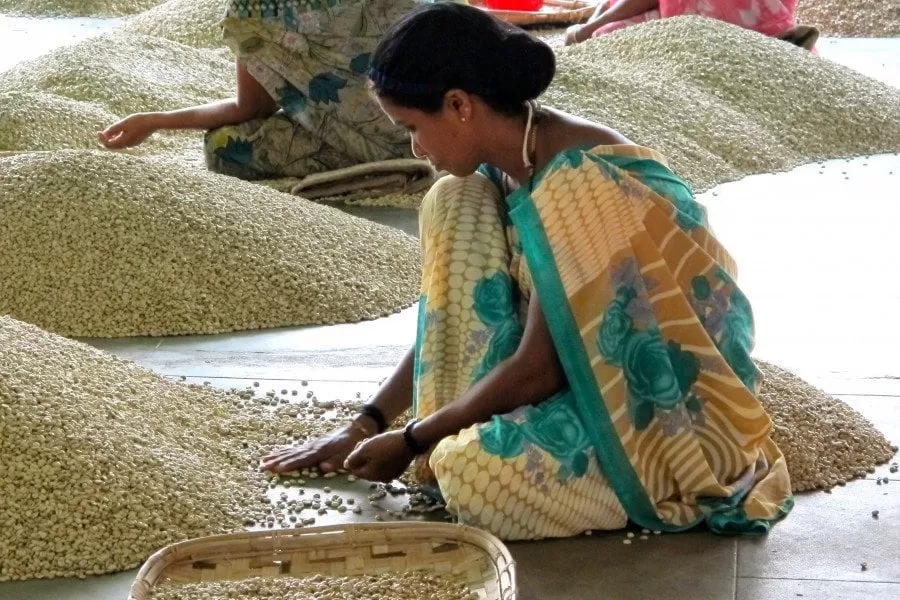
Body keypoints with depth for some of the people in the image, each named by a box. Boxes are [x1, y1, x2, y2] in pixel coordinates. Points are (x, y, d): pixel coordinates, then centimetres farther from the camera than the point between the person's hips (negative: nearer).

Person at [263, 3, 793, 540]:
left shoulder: (579, 183, -26)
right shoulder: (510, 167, 1)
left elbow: (538, 368, -23)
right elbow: (456, 315, 12)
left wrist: (412, 442, -11)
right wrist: (366, 423, 10)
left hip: (682, 411, -9)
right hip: (604, 374, 9)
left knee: (475, 476, -35)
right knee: (452, 205, -1)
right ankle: (469, 433, 0)